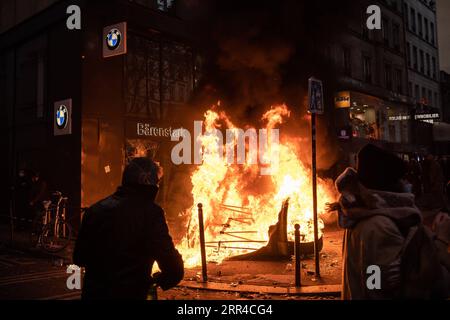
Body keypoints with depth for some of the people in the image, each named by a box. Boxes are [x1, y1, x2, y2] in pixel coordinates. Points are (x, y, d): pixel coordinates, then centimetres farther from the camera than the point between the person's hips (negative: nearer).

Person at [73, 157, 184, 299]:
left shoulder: (95, 209, 0)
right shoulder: (150, 212, -15)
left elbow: (79, 258, 11)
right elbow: (174, 270, -18)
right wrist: (158, 280, 4)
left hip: (91, 293, 5)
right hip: (129, 294, -4)